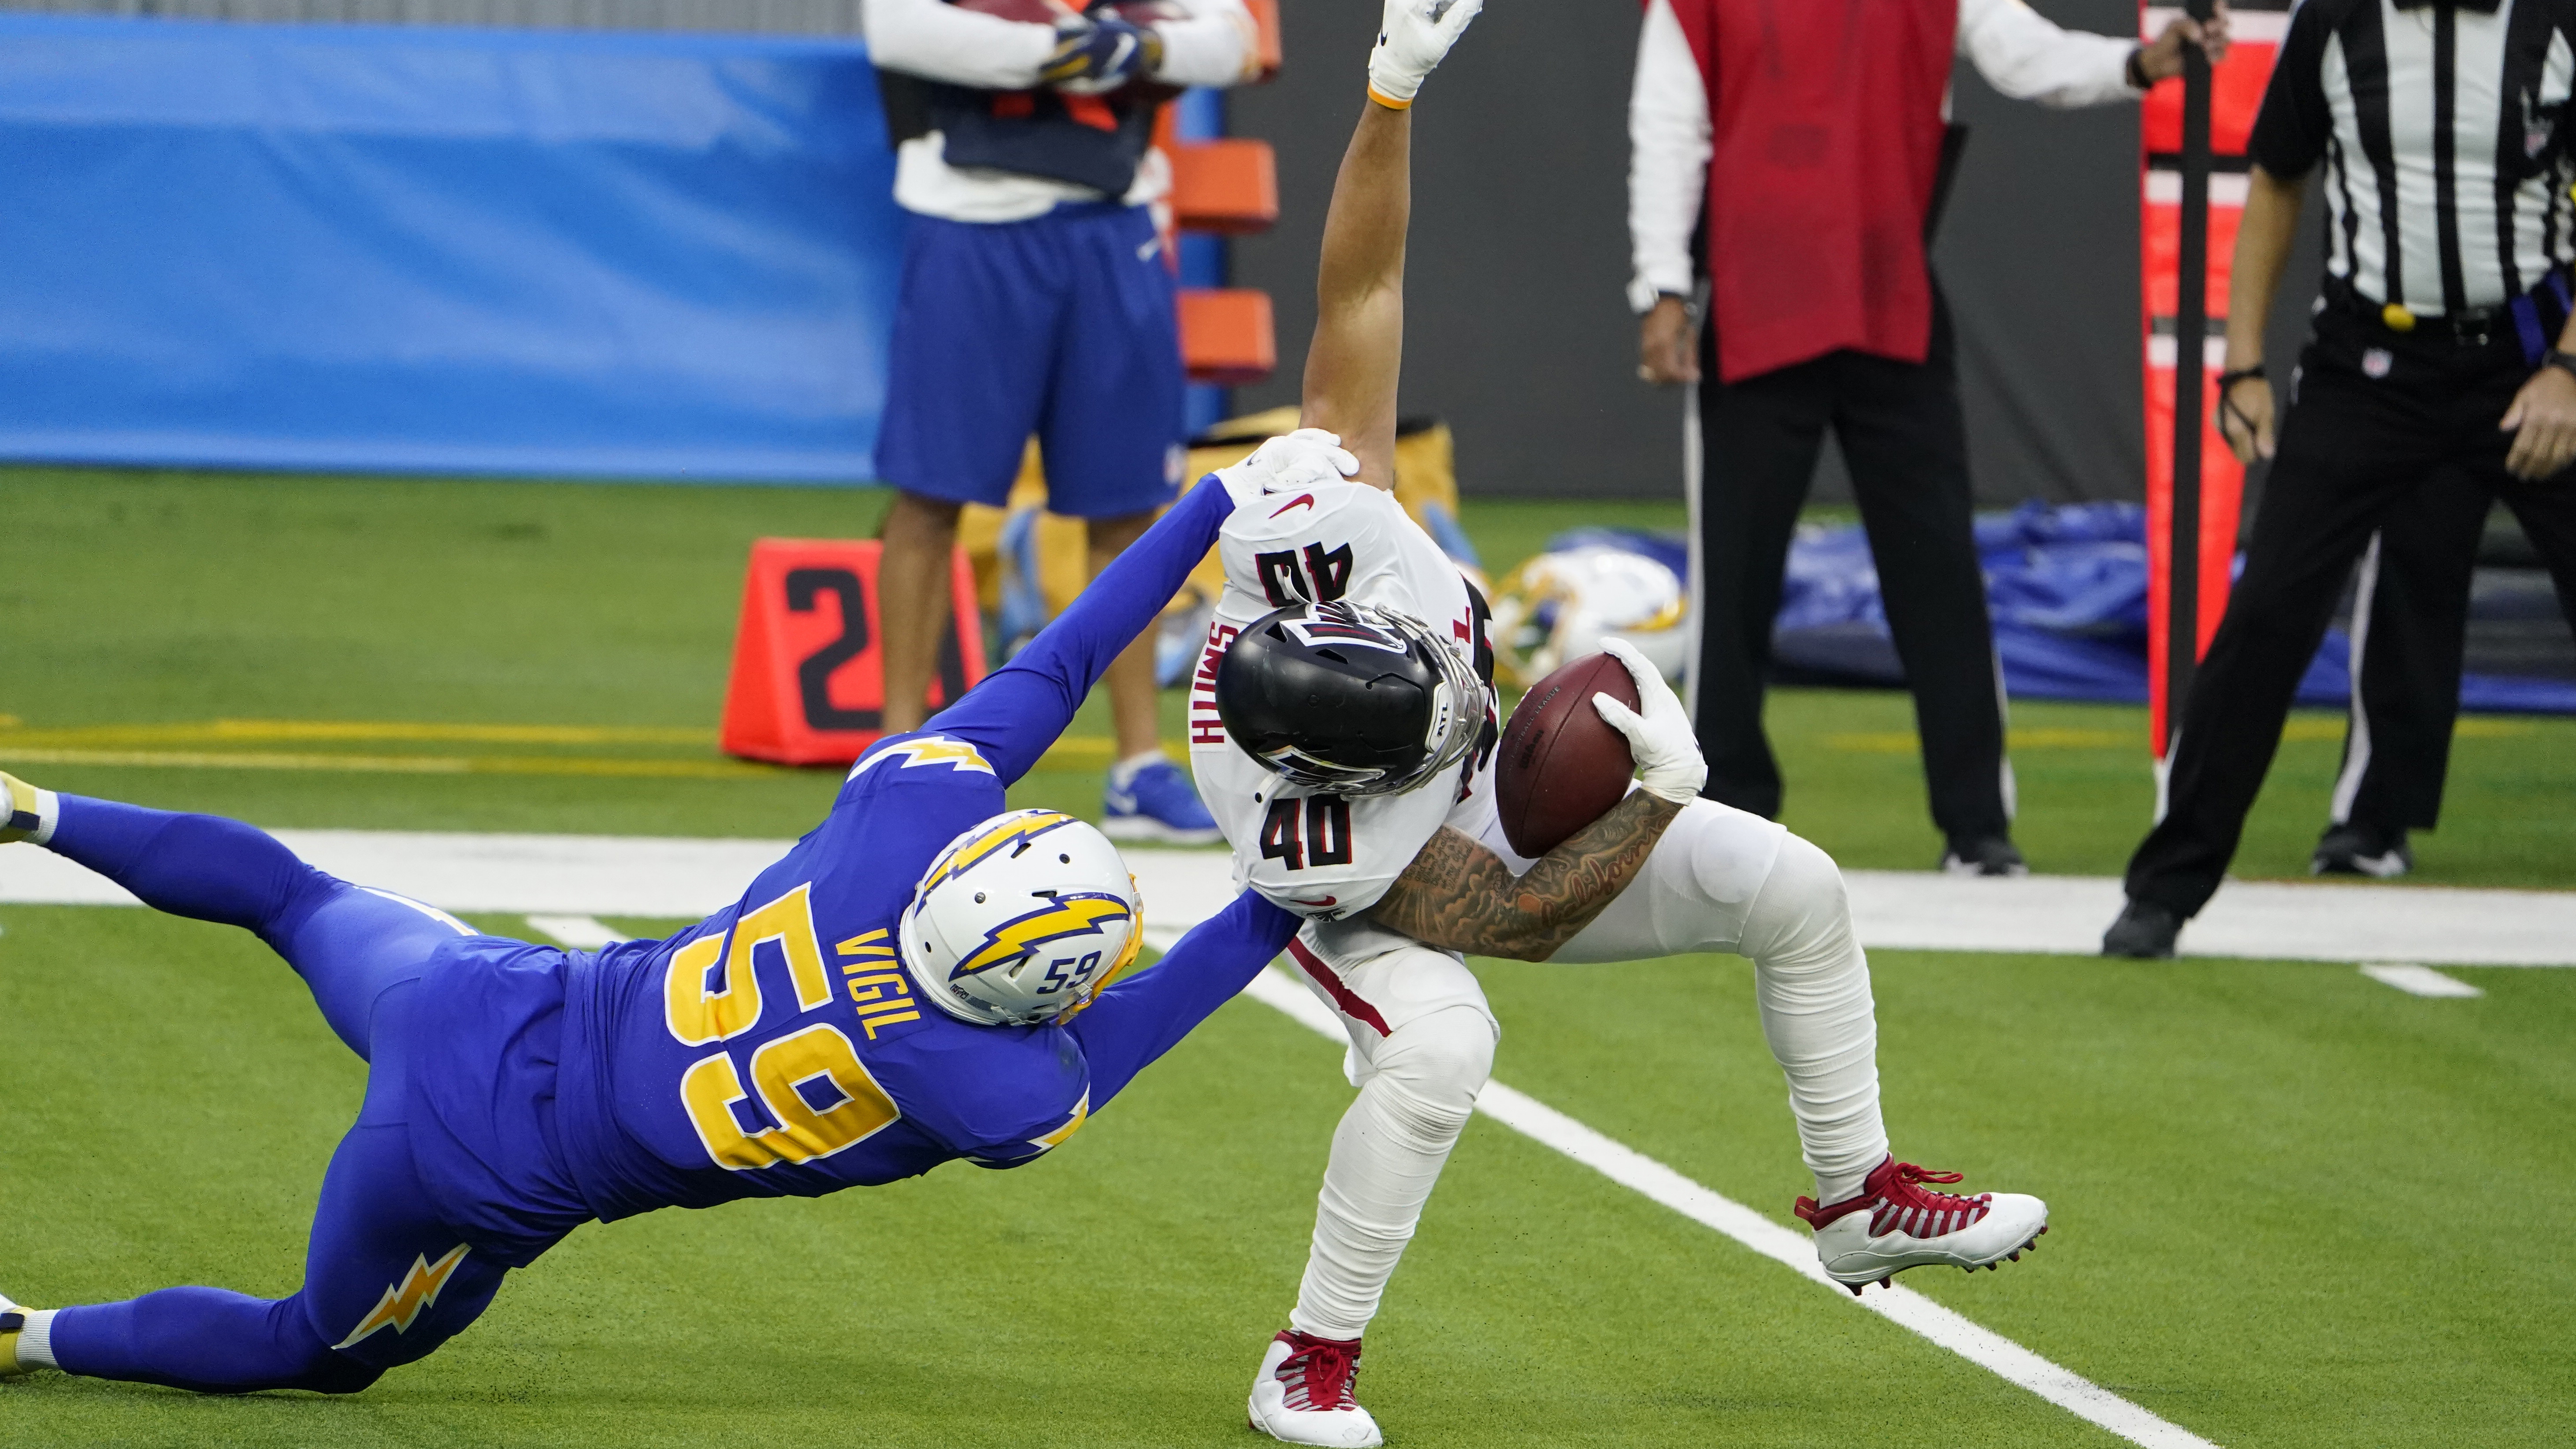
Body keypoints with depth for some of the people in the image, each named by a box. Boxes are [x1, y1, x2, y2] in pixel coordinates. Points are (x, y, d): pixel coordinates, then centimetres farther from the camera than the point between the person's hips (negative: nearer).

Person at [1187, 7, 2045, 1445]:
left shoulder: (1336, 505, -39)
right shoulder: (1326, 849, -44)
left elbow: (1360, 297, -33)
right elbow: (1520, 925, -31)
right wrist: (1665, 795, -32)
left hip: (1498, 801, 6)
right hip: (1386, 901, -6)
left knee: (1792, 890, 2)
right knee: (1439, 1048, -38)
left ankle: (1862, 1199, 24)